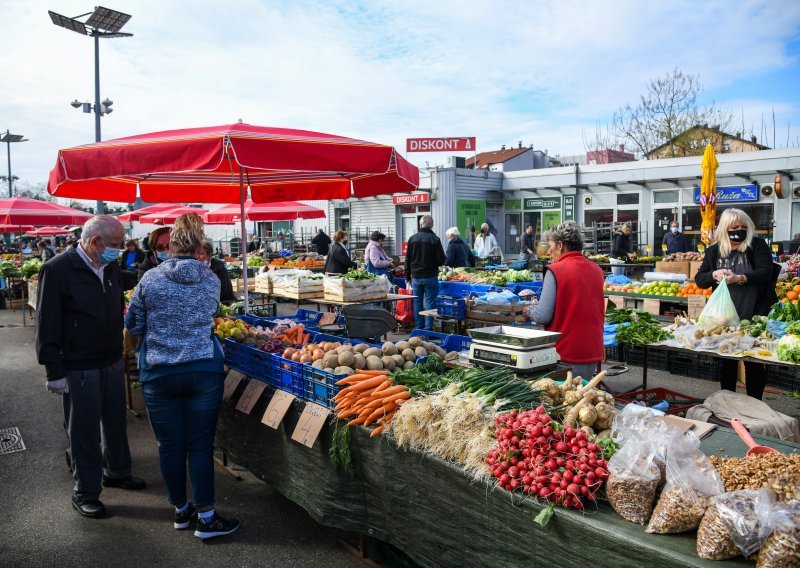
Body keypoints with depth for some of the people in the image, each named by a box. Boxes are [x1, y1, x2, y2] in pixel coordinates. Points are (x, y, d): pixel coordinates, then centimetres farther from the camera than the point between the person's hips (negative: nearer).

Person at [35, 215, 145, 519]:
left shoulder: (111, 267, 3)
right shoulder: (58, 269, -15)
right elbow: (46, 325, -14)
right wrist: (55, 371, -14)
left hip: (112, 362, 6)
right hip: (79, 367, -6)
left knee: (116, 422, 19)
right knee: (84, 431, 6)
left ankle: (117, 472, 38)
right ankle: (85, 492, 22)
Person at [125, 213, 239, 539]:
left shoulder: (150, 279, -6)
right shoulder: (212, 280, -2)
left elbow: (133, 325, 4)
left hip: (158, 375, 0)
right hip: (204, 372, 0)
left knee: (170, 445, 12)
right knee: (200, 444, 6)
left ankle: (180, 510, 28)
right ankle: (206, 518, 11)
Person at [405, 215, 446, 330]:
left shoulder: (412, 238, 2)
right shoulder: (434, 239, -9)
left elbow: (407, 259, 6)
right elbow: (441, 260, -9)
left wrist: (408, 276, 13)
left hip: (415, 276, 3)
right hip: (430, 276, -3)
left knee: (417, 303, 10)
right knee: (430, 302, 2)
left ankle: (419, 329, 14)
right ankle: (428, 328, -1)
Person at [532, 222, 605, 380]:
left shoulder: (555, 271, -12)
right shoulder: (597, 270, 7)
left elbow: (542, 316, -17)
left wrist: (530, 310, 4)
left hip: (565, 353, -6)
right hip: (593, 352, 6)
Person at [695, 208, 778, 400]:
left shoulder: (757, 245, -2)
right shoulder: (714, 251, 5)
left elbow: (765, 271, -15)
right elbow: (699, 279, 5)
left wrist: (739, 278, -31)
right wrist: (714, 275, -17)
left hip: (754, 316, -3)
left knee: (754, 363, 5)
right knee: (727, 361, 12)